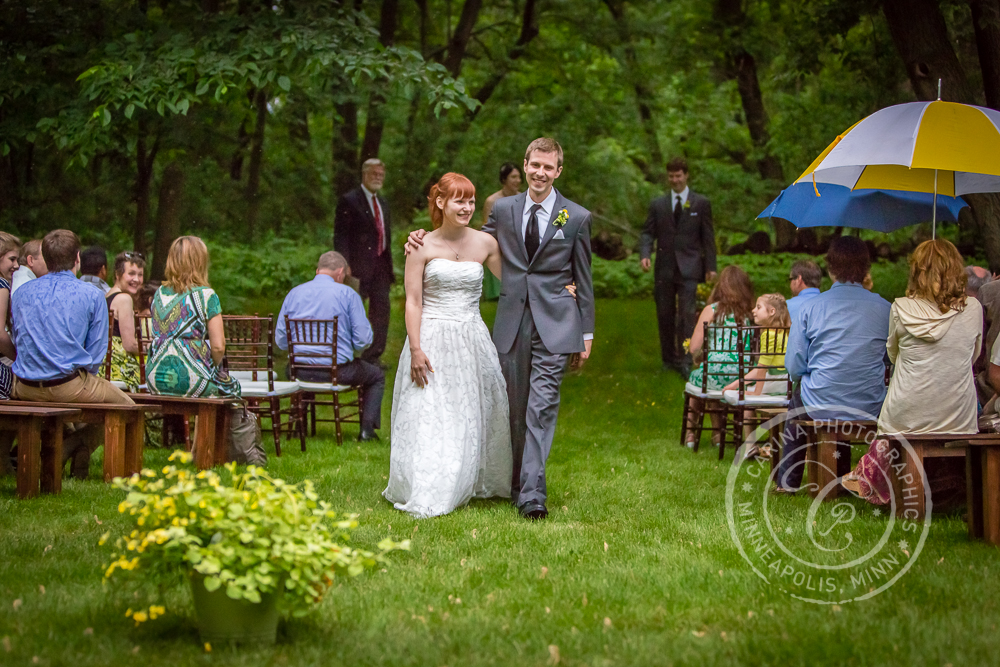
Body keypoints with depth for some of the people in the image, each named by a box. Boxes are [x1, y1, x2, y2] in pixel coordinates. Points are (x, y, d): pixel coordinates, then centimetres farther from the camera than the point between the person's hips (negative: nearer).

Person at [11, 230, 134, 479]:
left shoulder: (22, 292, 9)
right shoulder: (92, 296, -4)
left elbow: (17, 338, 18)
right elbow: (96, 353, -4)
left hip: (25, 388, 6)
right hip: (69, 385, -6)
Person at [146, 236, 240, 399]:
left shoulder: (159, 293, 7)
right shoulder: (206, 295, -10)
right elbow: (218, 346, -12)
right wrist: (213, 366, 9)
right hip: (191, 379, -6)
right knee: (233, 386, 24)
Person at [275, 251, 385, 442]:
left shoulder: (294, 293, 4)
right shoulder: (347, 294, -7)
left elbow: (280, 340, 6)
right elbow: (363, 339, -10)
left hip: (302, 372, 4)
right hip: (339, 371, -4)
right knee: (377, 376, 23)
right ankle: (367, 430, 12)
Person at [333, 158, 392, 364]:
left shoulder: (383, 203, 18)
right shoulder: (349, 201, -7)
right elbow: (340, 236, -11)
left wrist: (389, 266, 16)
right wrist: (344, 265, -19)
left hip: (380, 267, 7)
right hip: (359, 266, -7)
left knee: (382, 310, 5)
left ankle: (372, 356, 12)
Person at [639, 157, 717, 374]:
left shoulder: (701, 204, 5)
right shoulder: (658, 204, 10)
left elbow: (708, 236, 6)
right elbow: (648, 233, 6)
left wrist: (710, 266, 1)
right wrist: (644, 254, -13)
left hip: (689, 269, -3)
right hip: (664, 269, 3)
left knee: (687, 314, -11)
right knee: (665, 315, 7)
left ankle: (685, 361, -10)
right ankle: (668, 358, 18)